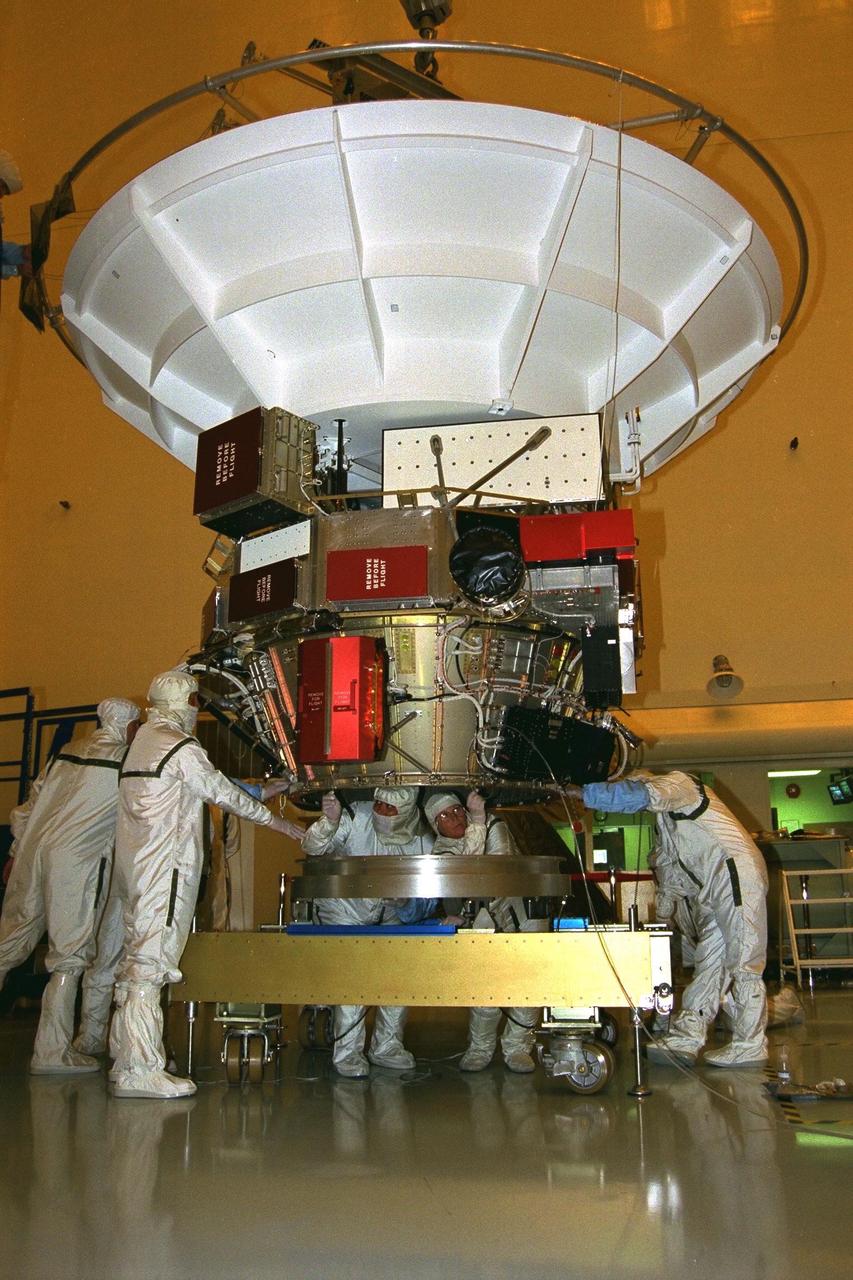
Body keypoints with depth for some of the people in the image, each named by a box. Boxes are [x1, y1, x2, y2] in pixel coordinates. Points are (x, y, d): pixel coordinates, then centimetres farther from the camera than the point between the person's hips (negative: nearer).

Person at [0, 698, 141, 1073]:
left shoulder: (68, 750, 16)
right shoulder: (127, 760, -3)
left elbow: (31, 801, 18)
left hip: (32, 851, 6)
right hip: (75, 861, -6)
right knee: (70, 955, 1)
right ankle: (51, 1051, 3)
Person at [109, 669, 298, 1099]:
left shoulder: (144, 739, 16)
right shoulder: (180, 747, -12)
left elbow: (209, 788, 21)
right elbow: (222, 792, -5)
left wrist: (259, 793, 25)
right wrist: (276, 821, 8)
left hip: (134, 865, 10)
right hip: (164, 866, -10)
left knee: (136, 960, 14)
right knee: (151, 961, -9)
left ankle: (126, 1060, 23)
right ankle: (139, 1071, -7)